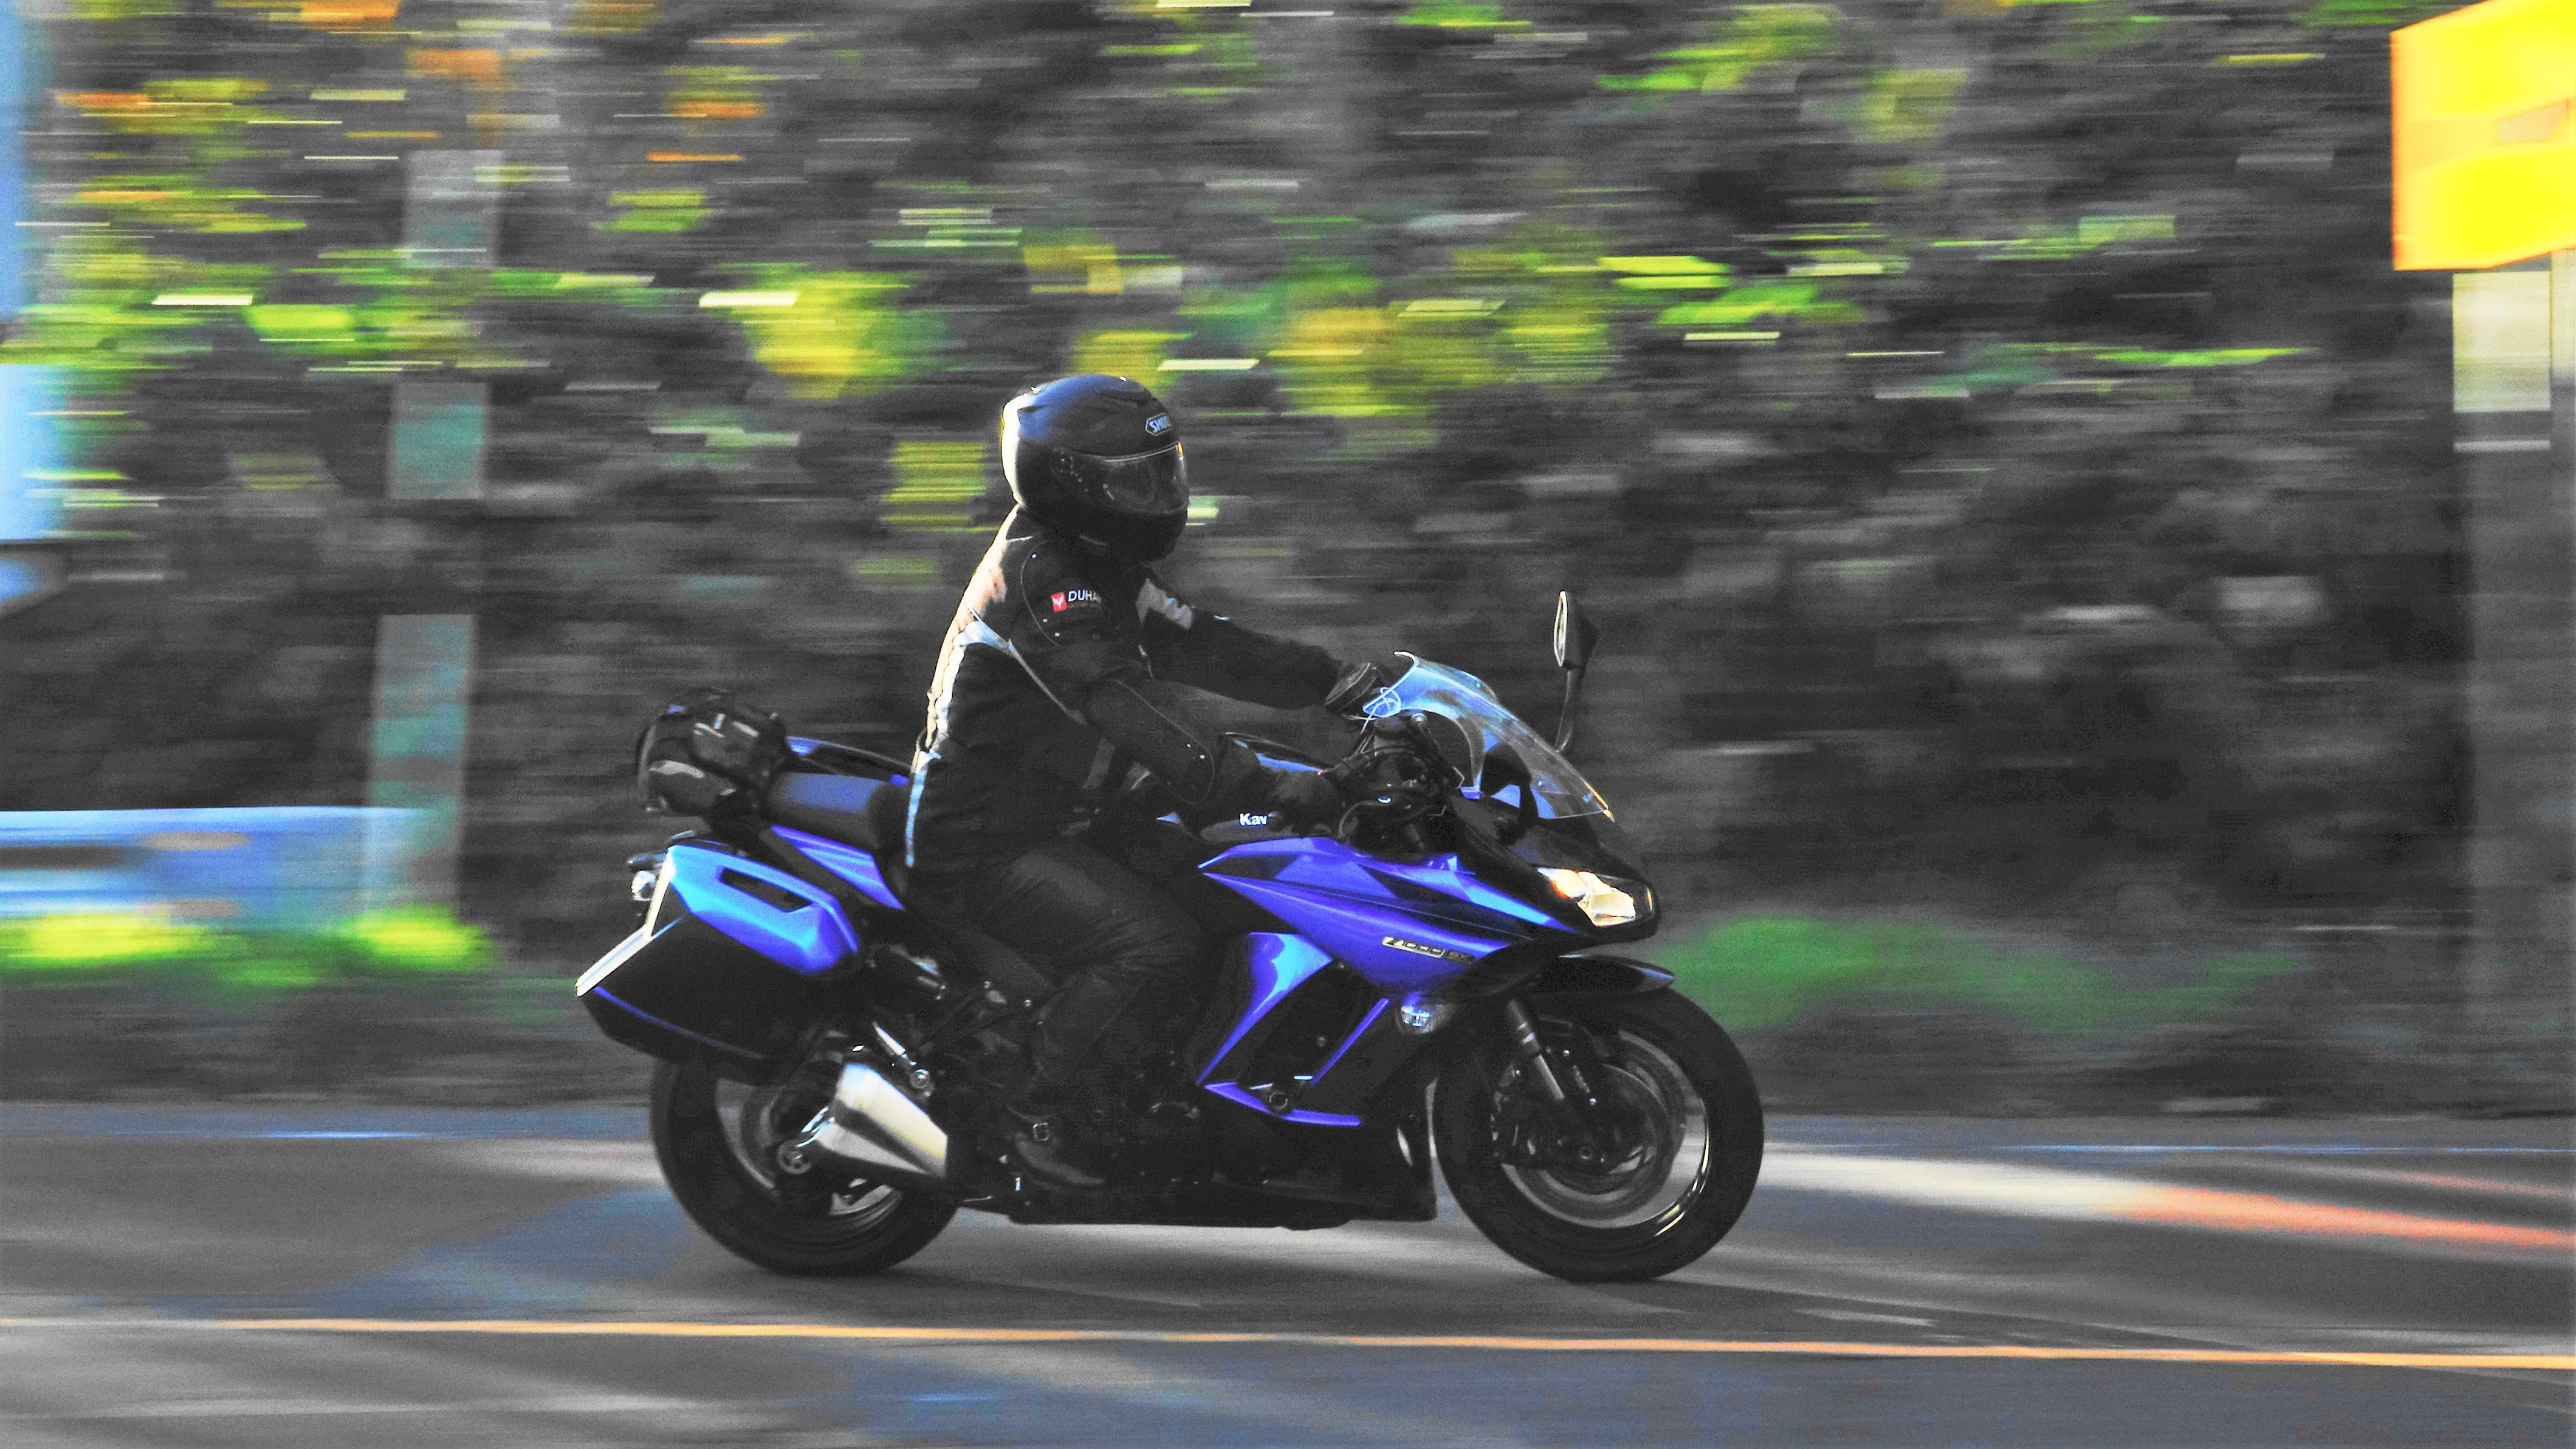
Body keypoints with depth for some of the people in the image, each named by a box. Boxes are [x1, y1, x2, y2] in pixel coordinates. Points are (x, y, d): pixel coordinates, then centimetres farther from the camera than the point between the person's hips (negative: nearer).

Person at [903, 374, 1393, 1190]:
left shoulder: (1100, 569, 12)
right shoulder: (1037, 576, -21)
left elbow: (1196, 646, 11)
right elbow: (1127, 709, -31)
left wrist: (1339, 681, 1)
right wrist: (1260, 786, -37)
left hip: (1045, 822, 10)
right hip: (983, 847, -10)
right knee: (1157, 943, -26)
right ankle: (1033, 1111, -14)